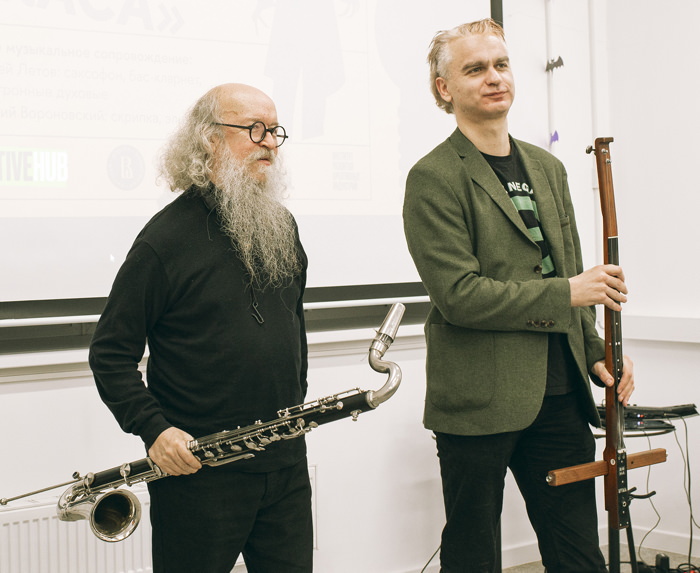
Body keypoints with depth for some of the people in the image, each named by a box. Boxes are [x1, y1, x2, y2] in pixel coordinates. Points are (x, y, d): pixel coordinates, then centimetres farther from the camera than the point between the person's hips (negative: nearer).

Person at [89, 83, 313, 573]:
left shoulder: (283, 226, 9)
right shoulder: (168, 237, -11)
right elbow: (110, 353, -8)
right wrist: (153, 429, -19)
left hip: (287, 463, 6)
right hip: (198, 472, -5)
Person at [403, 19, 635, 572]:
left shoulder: (547, 168, 15)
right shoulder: (434, 178, -9)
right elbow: (459, 295, -18)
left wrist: (597, 355, 9)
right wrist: (568, 292, -14)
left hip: (559, 396, 6)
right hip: (479, 400, -6)